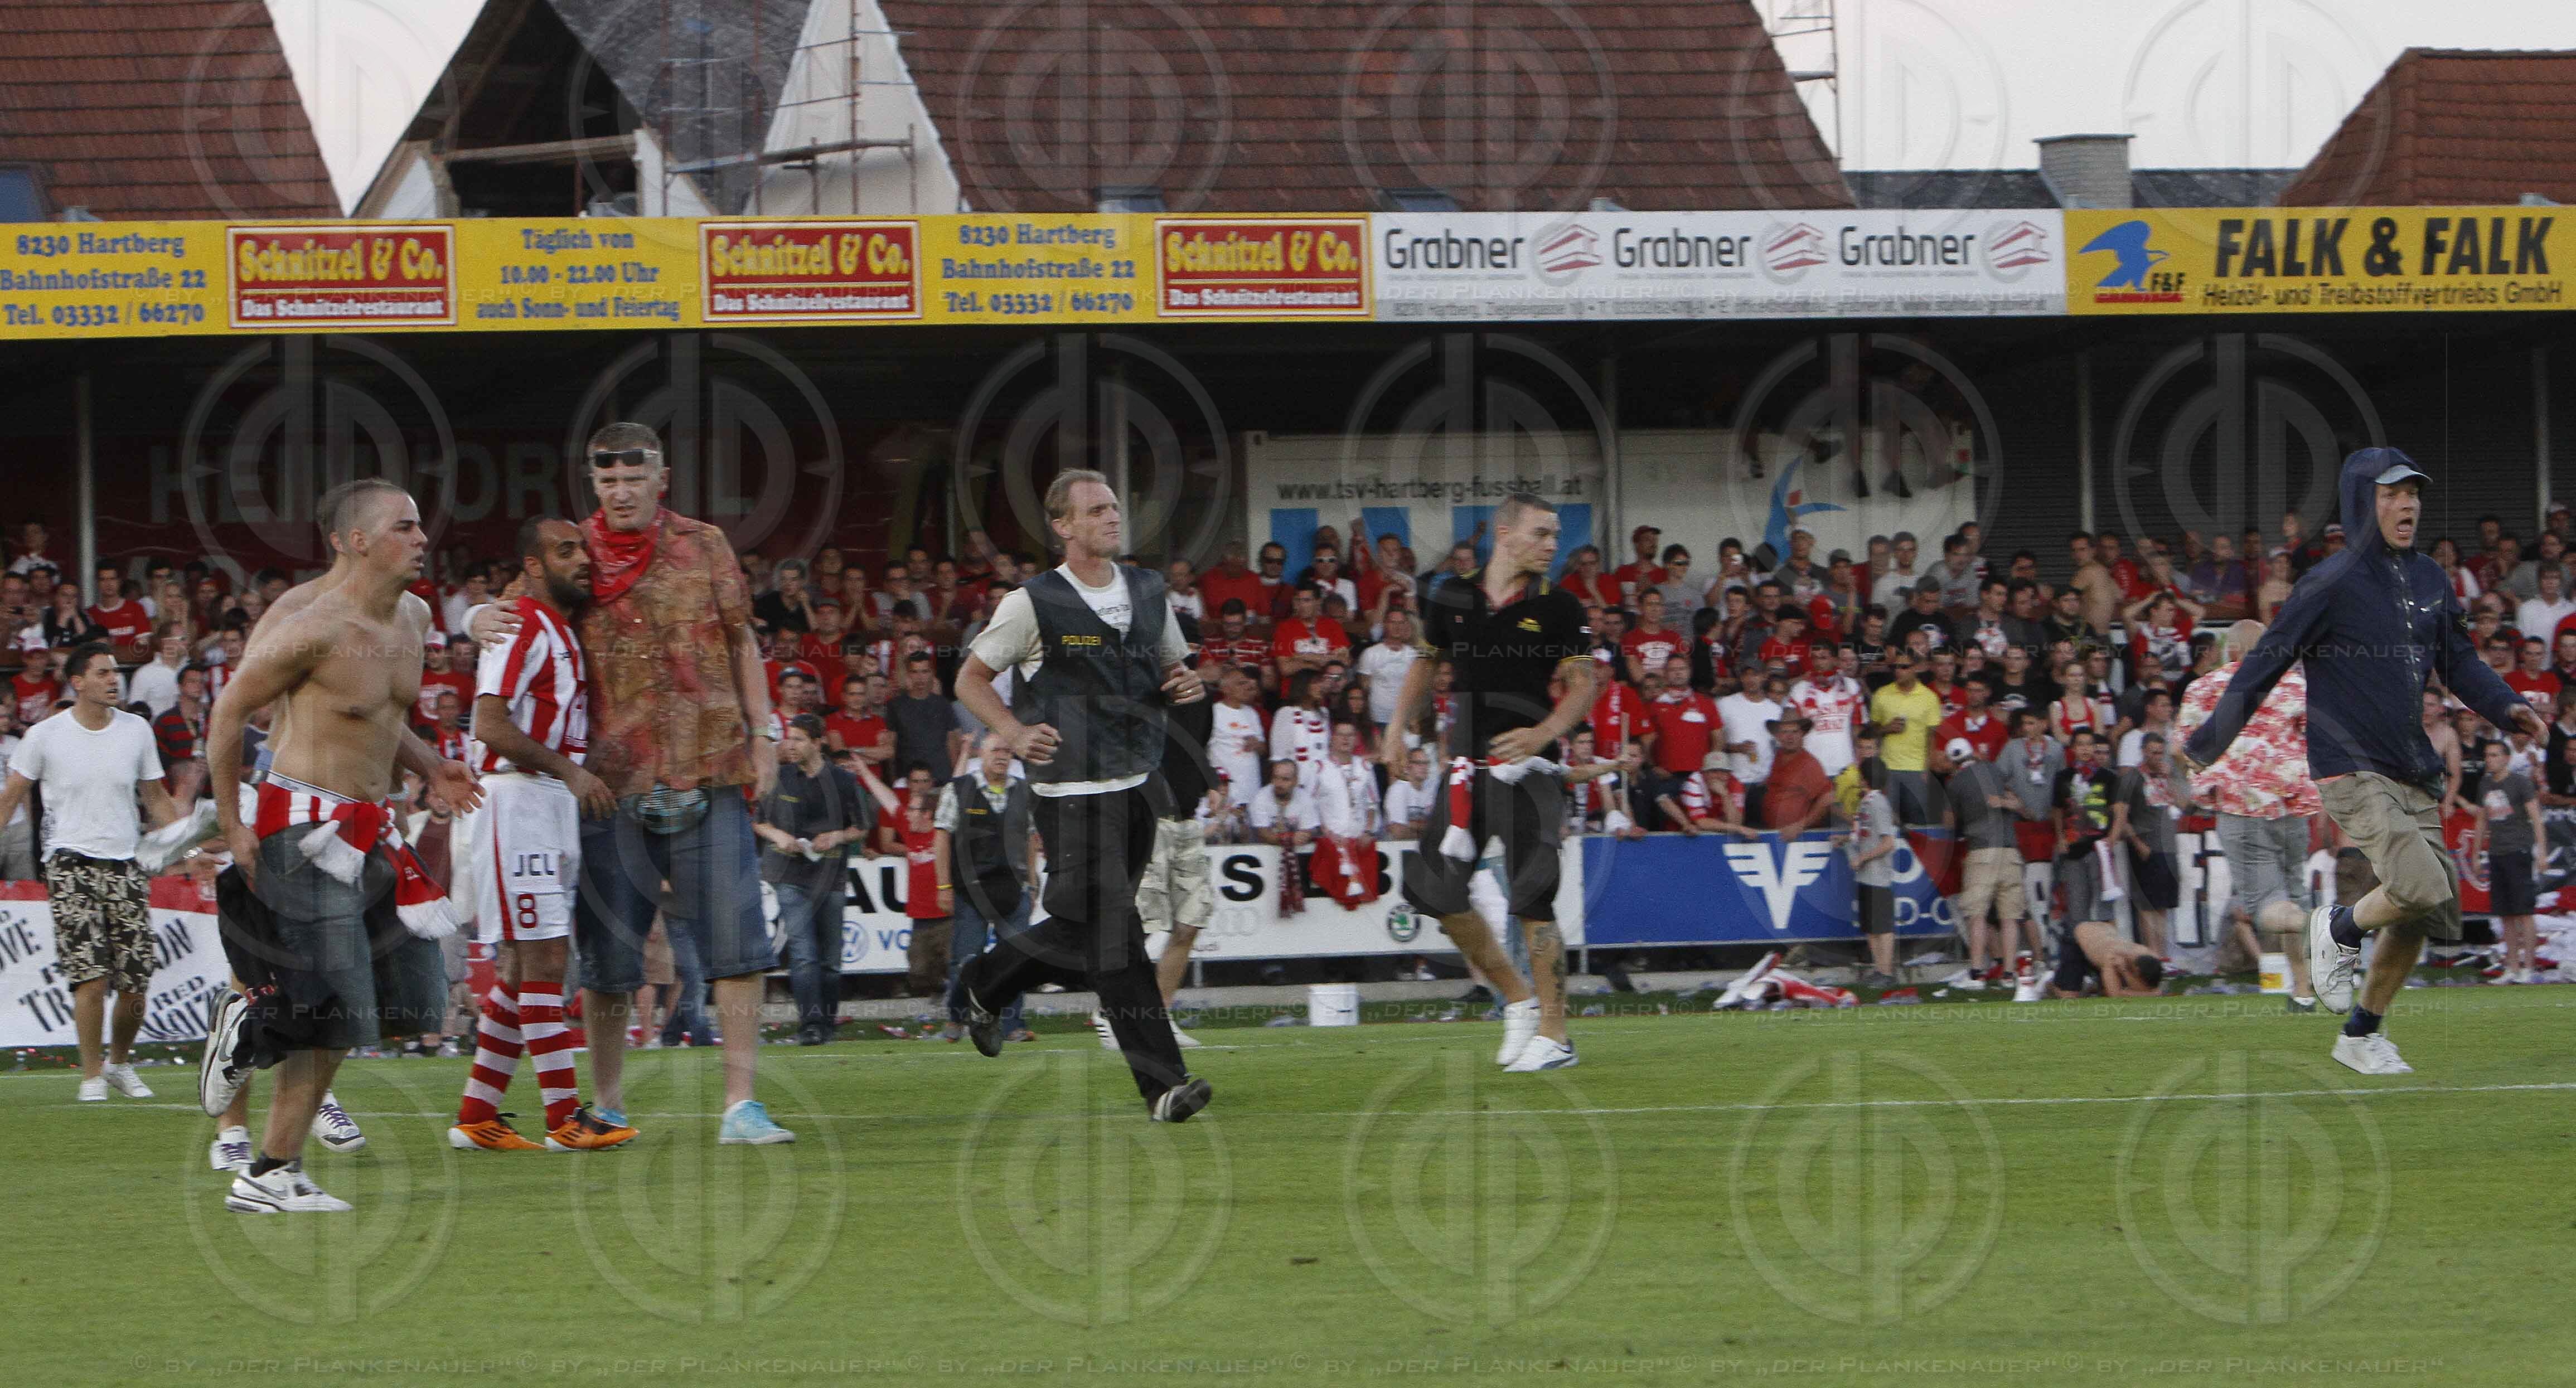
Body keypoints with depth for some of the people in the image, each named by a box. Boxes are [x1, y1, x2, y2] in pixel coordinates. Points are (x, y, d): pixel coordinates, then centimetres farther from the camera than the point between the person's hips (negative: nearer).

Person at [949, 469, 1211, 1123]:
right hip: (1071, 793, -6)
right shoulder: (1033, 604, -6)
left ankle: (985, 983, 39)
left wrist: (1187, 683, -1)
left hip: (1136, 788, 6)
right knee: (1114, 938, -12)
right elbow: (971, 680, 2)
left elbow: (1173, 666, 24)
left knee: (1082, 935, 14)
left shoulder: (1149, 592, 10)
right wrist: (1016, 733, -14)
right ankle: (1161, 1083, -13)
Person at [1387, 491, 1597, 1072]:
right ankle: (1517, 997, 18)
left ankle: (1553, 1034, -4)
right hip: (1466, 764, 5)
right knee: (1435, 889, 2)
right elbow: (1427, 665, 22)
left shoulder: (1557, 607, -2)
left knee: (1532, 898, -11)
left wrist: (1543, 734, -18)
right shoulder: (1452, 599, 7)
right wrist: (1396, 734, 14)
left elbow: (1584, 685, -2)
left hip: (1525, 765, -5)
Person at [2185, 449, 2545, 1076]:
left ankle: (2361, 1034, 23)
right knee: (2422, 887, -23)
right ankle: (2339, 930, 7)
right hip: (2351, 771, -7)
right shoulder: (2332, 584, -9)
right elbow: (2265, 665, -6)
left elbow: (2459, 662, 21)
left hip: (2415, 776, 7)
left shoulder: (2431, 582, 11)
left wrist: (2507, 707, 1)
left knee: (2427, 916, 6)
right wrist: (2204, 747, -6)